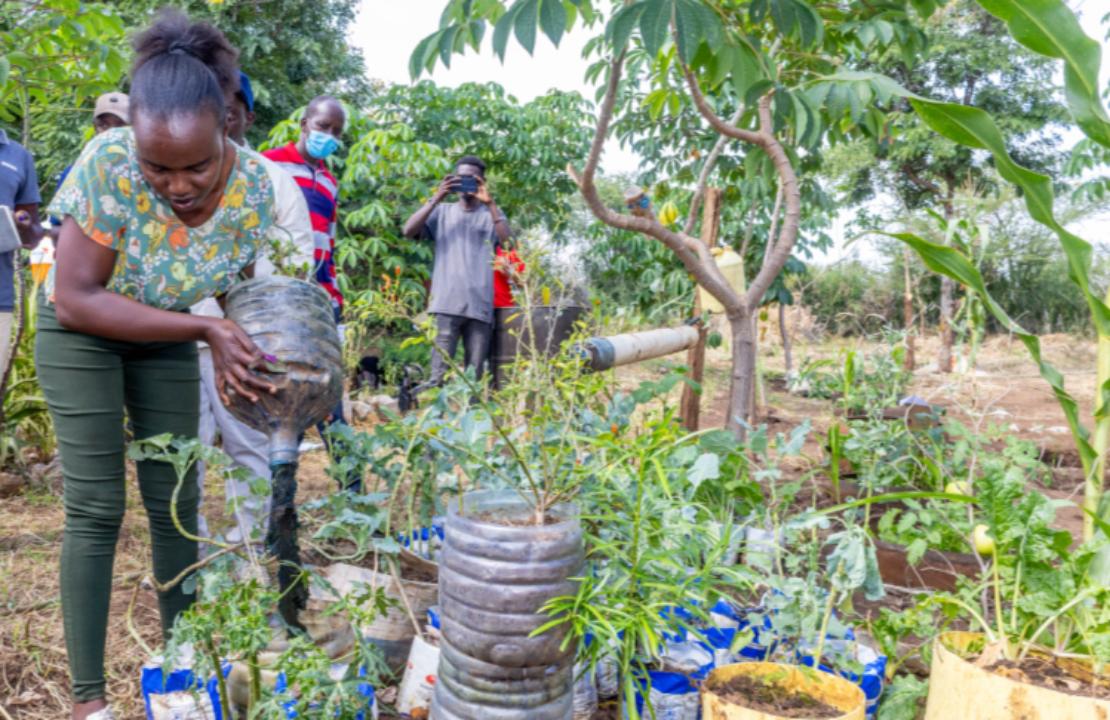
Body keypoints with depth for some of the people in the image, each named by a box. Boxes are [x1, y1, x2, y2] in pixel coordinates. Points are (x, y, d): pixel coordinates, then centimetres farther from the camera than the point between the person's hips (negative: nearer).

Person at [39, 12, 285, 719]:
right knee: (97, 509, -5)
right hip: (82, 335, -3)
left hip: (168, 341, 3)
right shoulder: (109, 165, -31)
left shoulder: (253, 181, -22)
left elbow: (240, 284, -7)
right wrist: (206, 328, -33)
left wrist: (233, 347, -26)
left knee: (176, 503, 4)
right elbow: (75, 300, -27)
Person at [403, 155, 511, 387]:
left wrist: (490, 203, -8)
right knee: (439, 373, -8)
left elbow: (508, 242, -4)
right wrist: (436, 198, -3)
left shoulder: (491, 214, 15)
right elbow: (409, 231, 2)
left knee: (474, 374, 2)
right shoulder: (442, 212, 16)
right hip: (448, 303, 0)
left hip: (480, 305, 0)